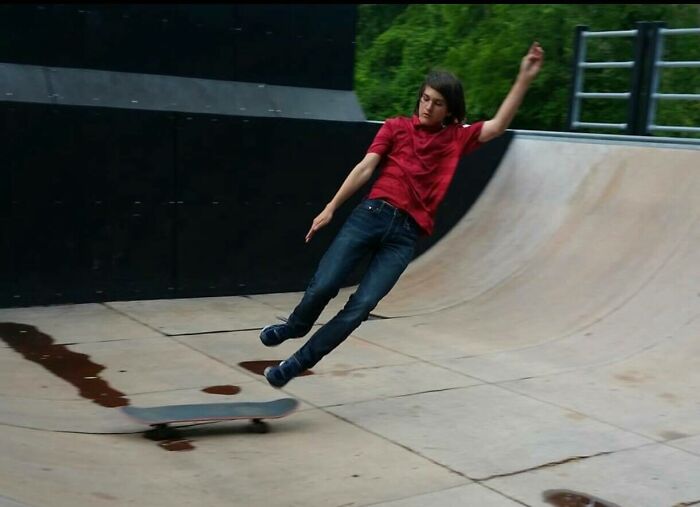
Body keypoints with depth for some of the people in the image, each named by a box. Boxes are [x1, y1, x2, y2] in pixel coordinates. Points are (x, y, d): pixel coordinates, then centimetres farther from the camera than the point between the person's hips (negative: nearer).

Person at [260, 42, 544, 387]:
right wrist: (331, 208, -4)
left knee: (360, 308, -7)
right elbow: (366, 167, 2)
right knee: (323, 287, -8)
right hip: (371, 215, -1)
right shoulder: (396, 127, 8)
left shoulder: (457, 139, 13)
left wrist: (524, 78, -4)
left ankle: (297, 363, 7)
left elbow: (499, 125, 4)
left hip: (406, 235, 1)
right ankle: (294, 327, 27)